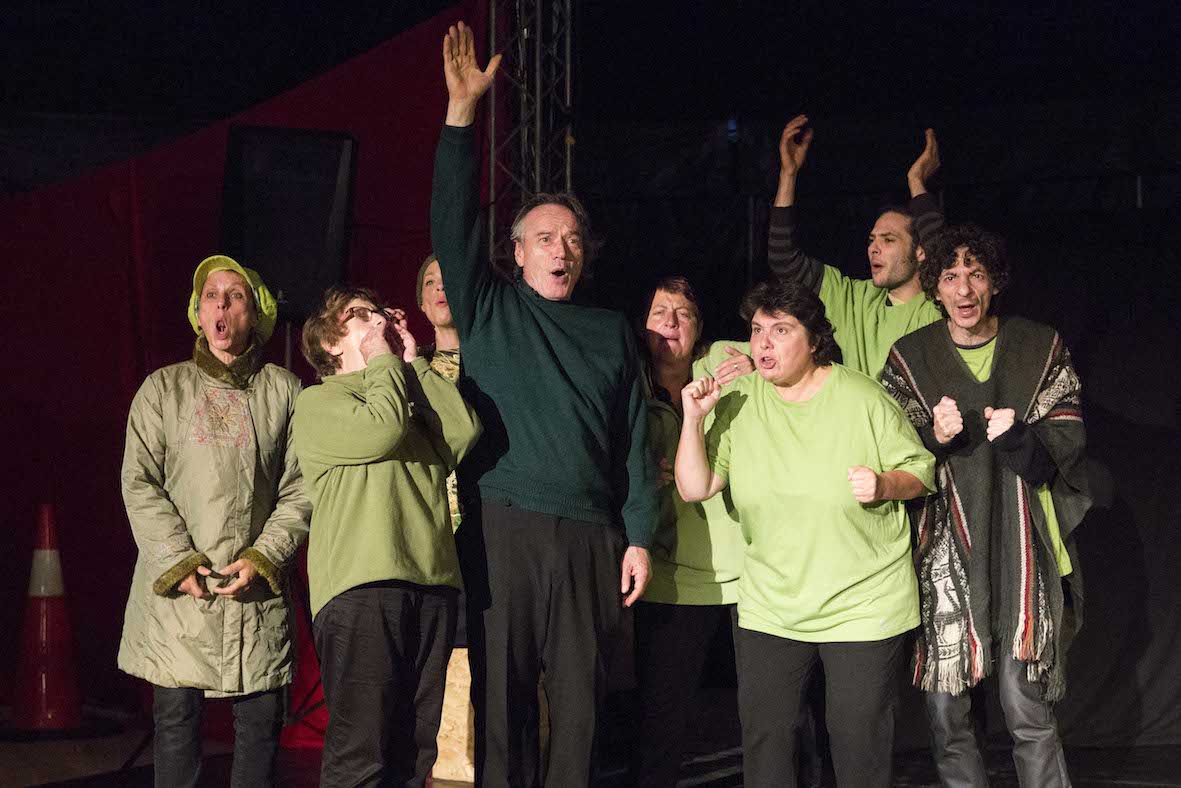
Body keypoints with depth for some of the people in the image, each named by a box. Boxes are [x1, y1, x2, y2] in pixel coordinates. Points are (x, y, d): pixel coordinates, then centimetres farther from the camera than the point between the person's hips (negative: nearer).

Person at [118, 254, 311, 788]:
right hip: (178, 588, 0)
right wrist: (179, 563, -9)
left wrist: (262, 558, -8)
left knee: (262, 718, 0)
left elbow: (299, 489, 5)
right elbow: (139, 484, 2)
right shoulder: (163, 390, 9)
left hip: (258, 592, 0)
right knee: (177, 715, -2)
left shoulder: (284, 391, 9)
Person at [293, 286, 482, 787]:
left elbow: (464, 430, 7)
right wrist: (382, 362, 5)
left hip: (432, 580, 6)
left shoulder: (412, 395, 27)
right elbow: (379, 431, -11)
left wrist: (413, 363, 12)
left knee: (415, 747, 7)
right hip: (361, 584, -6)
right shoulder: (319, 402, 9)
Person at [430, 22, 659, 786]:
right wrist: (462, 113, -9)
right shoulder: (489, 309, 10)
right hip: (502, 529, -2)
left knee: (581, 698, 3)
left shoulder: (612, 332, 15)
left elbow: (635, 442, 12)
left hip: (591, 537, 2)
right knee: (502, 693, 0)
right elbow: (453, 223, -3)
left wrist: (639, 537, 4)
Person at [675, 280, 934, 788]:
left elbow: (919, 471, 0)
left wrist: (885, 484, -21)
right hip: (769, 607, 3)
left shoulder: (864, 400, -8)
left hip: (863, 607, -3)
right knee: (763, 734, 7)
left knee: (860, 738, 3)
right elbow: (694, 488, -3)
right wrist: (693, 420, -15)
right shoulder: (737, 402, 0)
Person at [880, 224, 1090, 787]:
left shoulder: (1040, 348, 8)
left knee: (1027, 709, -5)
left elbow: (1068, 437, 6)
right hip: (944, 548, 1)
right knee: (946, 712, 0)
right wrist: (934, 438, -15)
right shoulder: (910, 357, 7)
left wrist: (1020, 438, -14)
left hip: (1021, 547, 0)